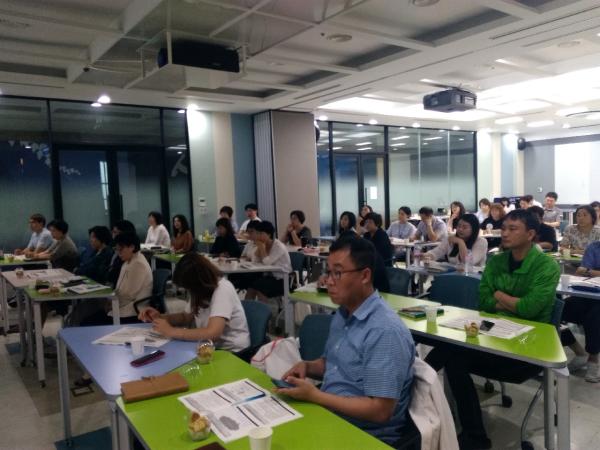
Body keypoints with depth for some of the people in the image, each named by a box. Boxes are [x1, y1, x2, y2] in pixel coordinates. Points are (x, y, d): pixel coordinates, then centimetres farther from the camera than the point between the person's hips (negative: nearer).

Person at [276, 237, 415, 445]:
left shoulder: (386, 331, -24)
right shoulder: (343, 313, 5)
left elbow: (380, 411, -24)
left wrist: (314, 395, -21)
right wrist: (307, 366, -2)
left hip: (367, 436, -7)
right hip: (328, 416, 8)